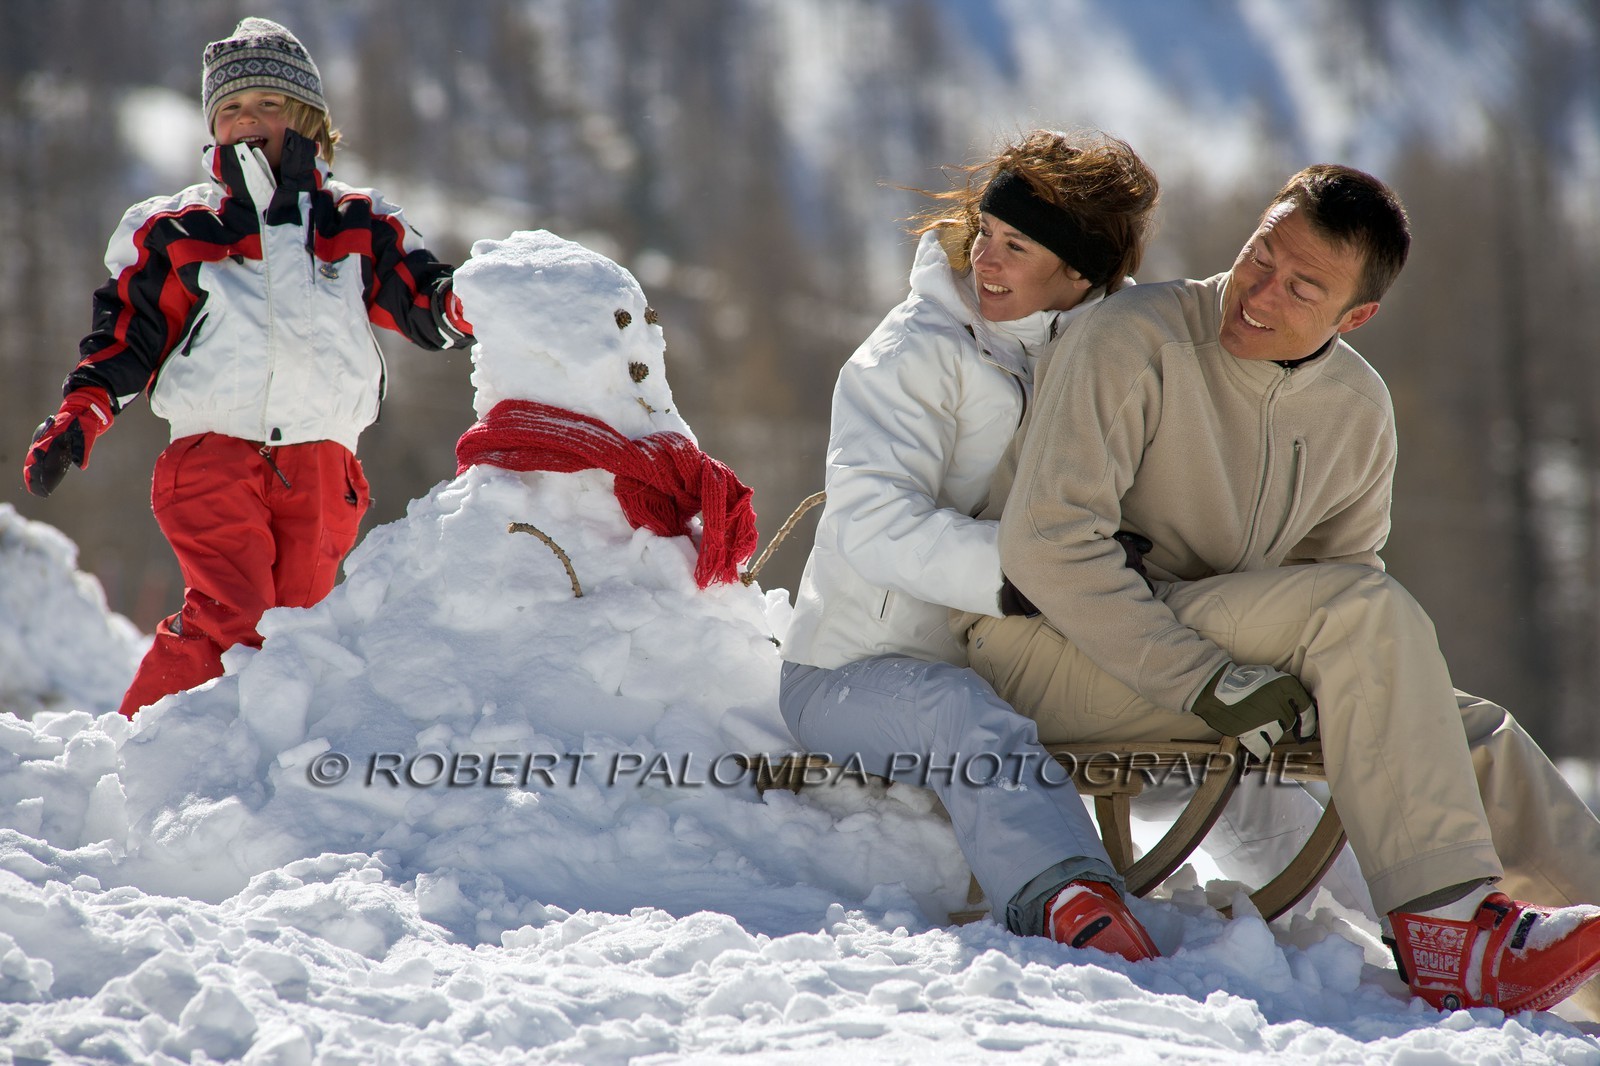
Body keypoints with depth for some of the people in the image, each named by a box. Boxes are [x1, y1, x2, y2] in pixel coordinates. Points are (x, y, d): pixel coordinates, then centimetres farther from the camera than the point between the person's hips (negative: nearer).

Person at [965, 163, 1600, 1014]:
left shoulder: (1358, 410, 5)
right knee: (1366, 606, -27)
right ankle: (1446, 931, -30)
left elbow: (1343, 558, 14)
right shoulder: (1134, 342, -16)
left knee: (1470, 735, -11)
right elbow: (1045, 541, -22)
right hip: (1048, 653, -7)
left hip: (1210, 640, 7)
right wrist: (1204, 680, -26)